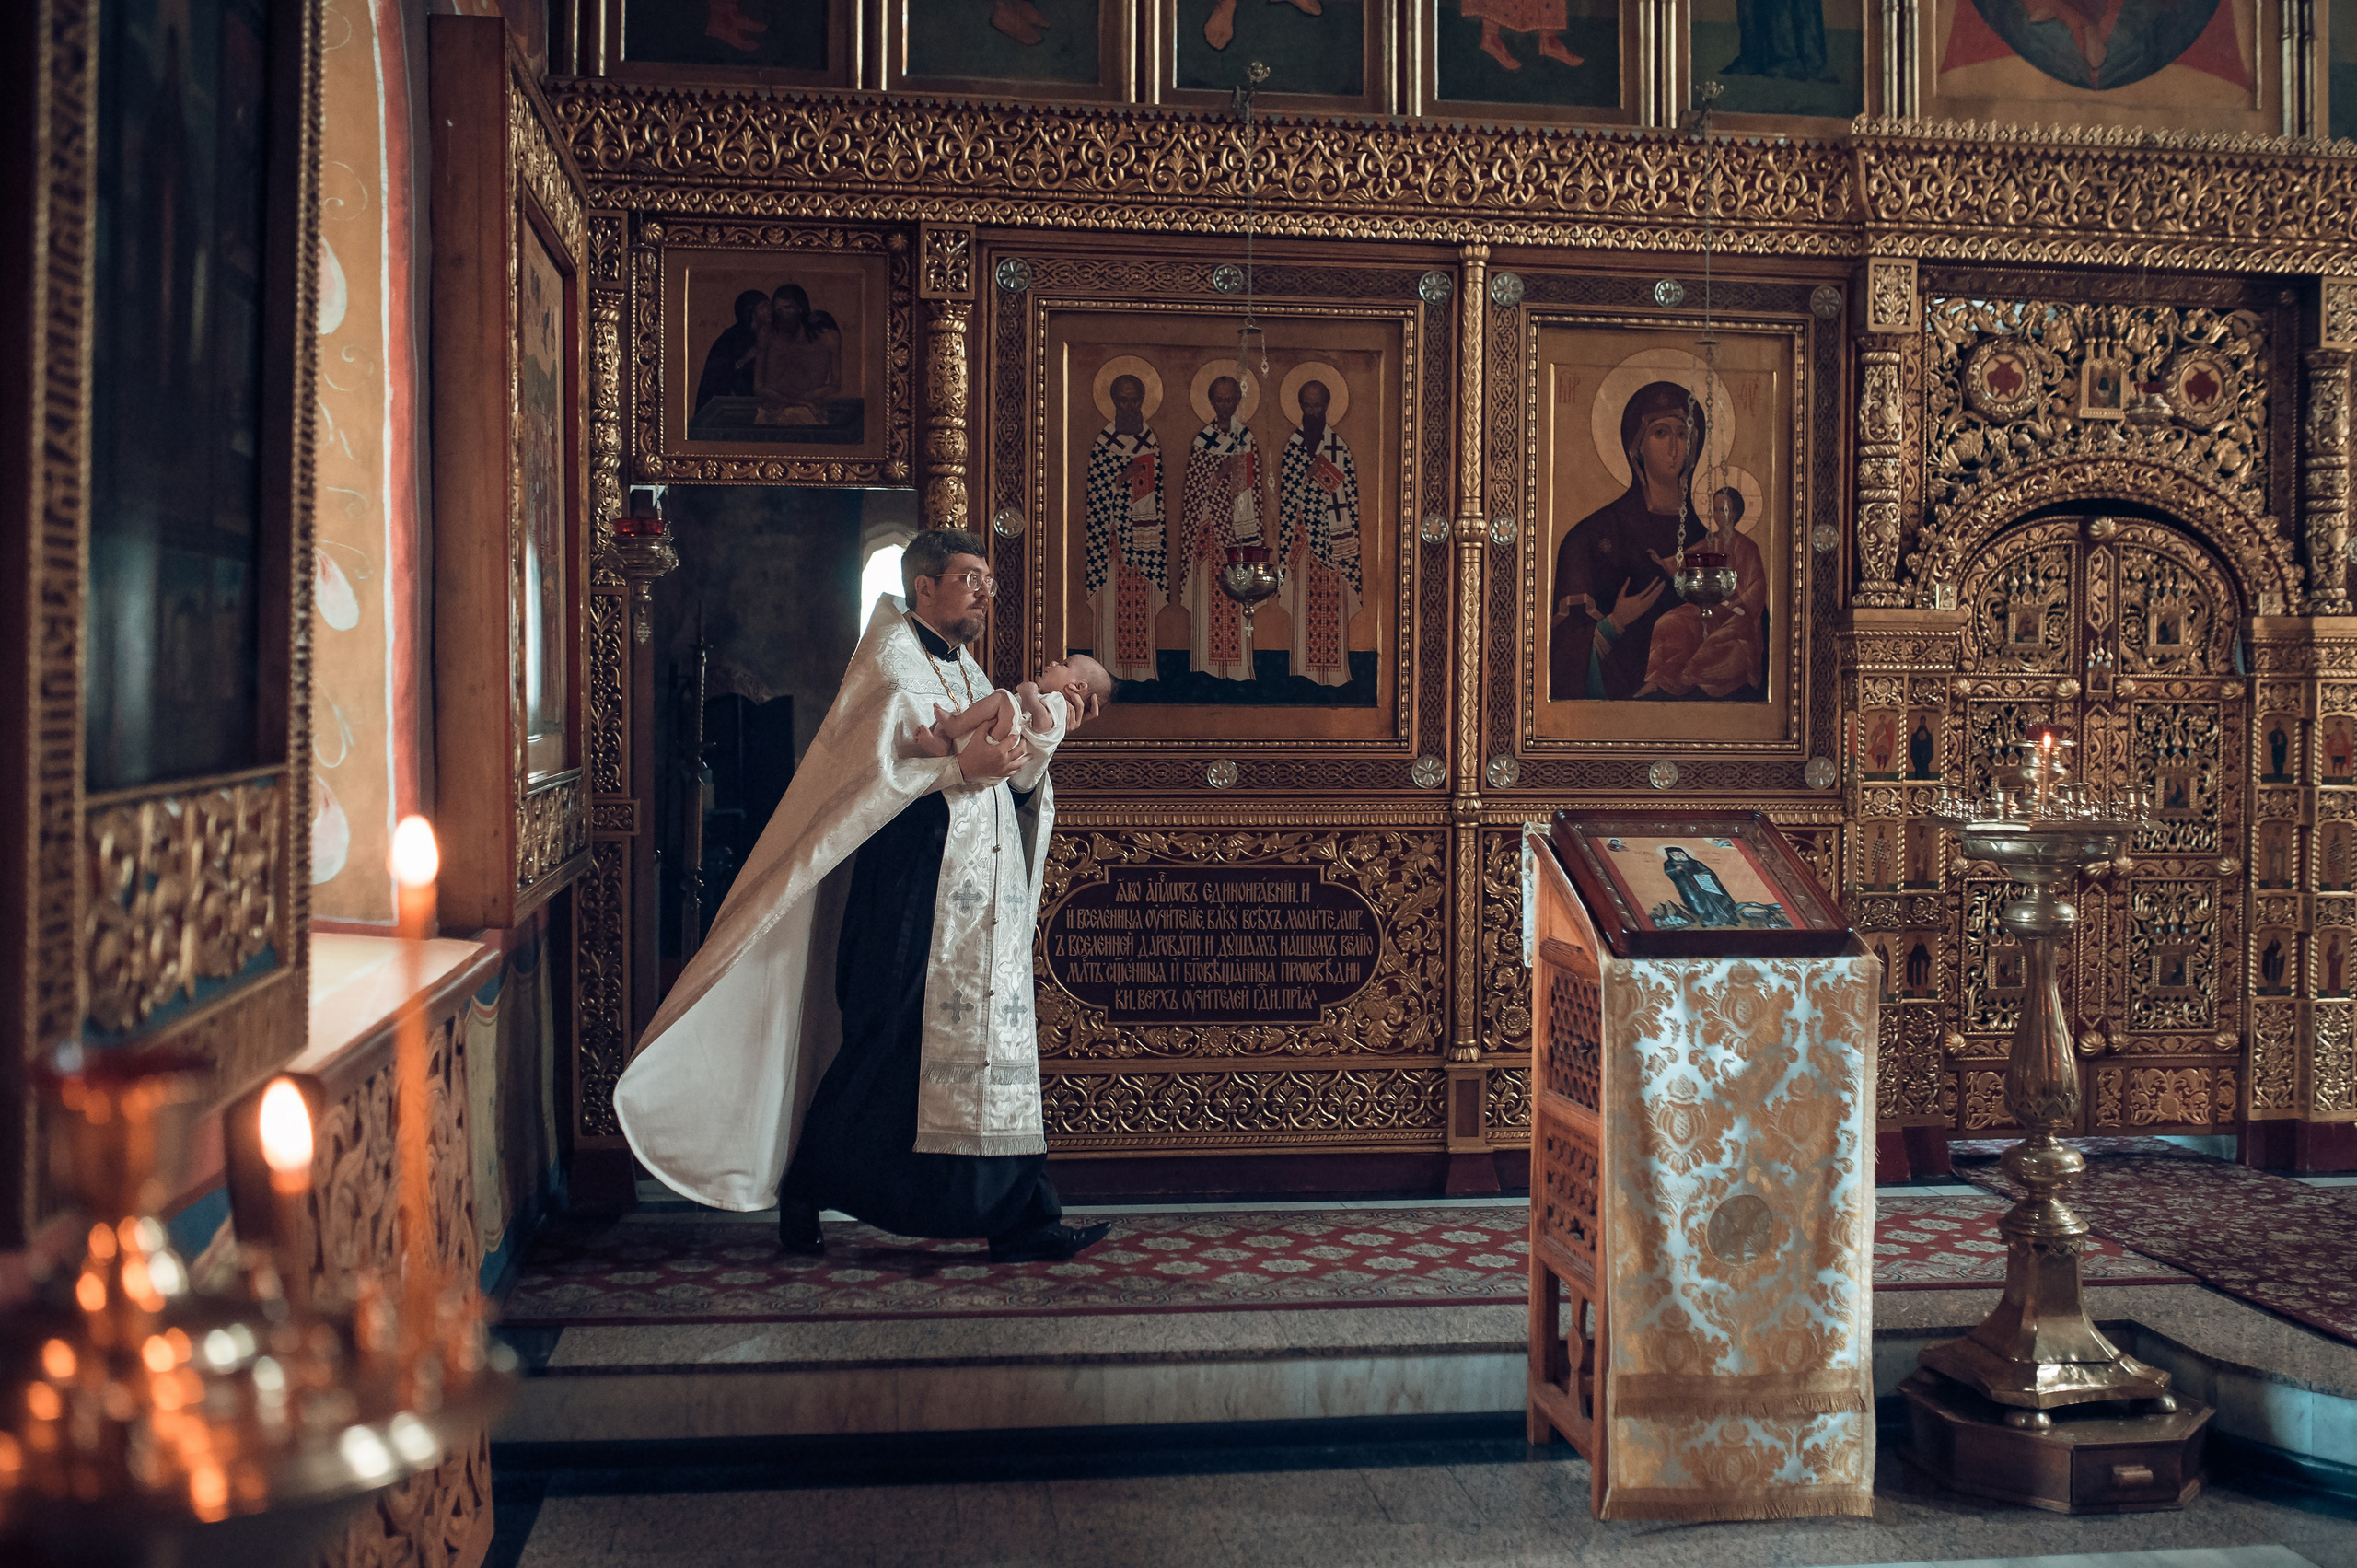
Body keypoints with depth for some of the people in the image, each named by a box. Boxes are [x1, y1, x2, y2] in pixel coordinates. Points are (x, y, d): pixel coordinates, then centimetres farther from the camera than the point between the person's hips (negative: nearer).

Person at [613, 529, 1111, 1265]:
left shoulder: (969, 673, 19)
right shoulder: (890, 665, -6)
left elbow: (1008, 788, 17)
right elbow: (866, 777, -18)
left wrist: (1042, 739, -1)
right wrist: (960, 767, -21)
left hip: (981, 903, 8)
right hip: (910, 893, -7)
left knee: (995, 1050, 5)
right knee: (882, 1049, -1)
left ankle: (1021, 1220, 7)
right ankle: (804, 1193, 15)